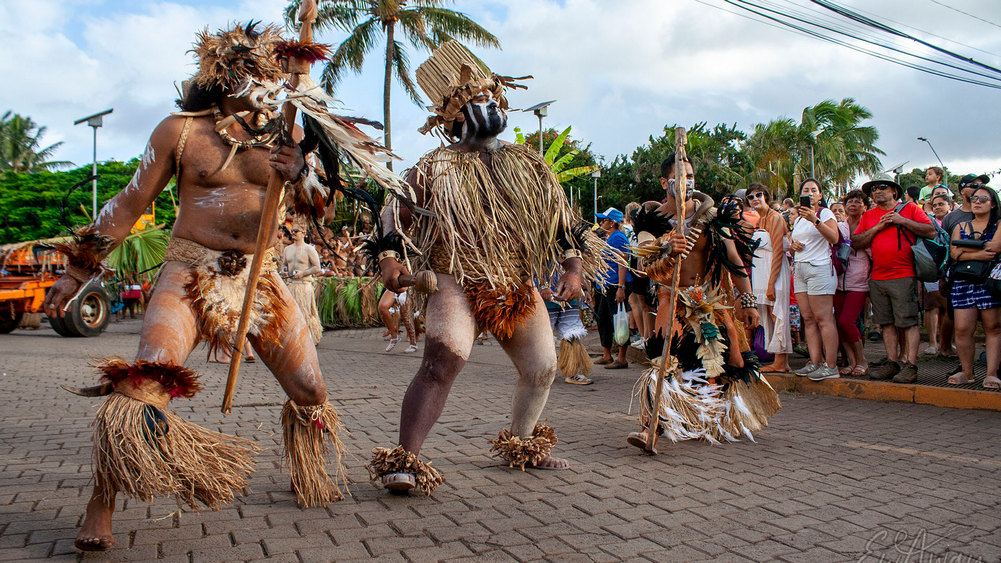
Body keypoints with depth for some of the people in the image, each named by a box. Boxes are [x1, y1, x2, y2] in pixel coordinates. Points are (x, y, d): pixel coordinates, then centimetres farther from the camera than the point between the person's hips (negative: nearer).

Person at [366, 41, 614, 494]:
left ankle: (521, 445, 35)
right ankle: (404, 459, -21)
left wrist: (573, 266, 3)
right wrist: (390, 256, -15)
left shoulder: (526, 164, 13)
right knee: (443, 359, -27)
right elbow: (396, 211, 2)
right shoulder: (436, 169, 2)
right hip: (456, 282, -5)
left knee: (542, 369, 10)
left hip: (519, 287, 5)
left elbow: (561, 217, 14)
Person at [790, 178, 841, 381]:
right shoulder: (798, 220, 20)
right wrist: (793, 246, 5)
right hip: (800, 270, 7)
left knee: (823, 318, -11)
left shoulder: (825, 213, 0)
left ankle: (831, 366, -10)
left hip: (819, 267, -7)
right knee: (808, 318, 2)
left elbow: (834, 238, -16)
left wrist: (815, 220, -26)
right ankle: (815, 362, 4)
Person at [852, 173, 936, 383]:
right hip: (877, 277, 5)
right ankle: (892, 363, 13)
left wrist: (902, 220, -10)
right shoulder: (868, 216, 15)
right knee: (886, 322, 7)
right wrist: (878, 227, -4)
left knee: (908, 321, -5)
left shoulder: (910, 209, 5)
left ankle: (911, 365, -3)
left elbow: (931, 232, -4)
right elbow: (856, 243, 7)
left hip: (904, 276, -4)